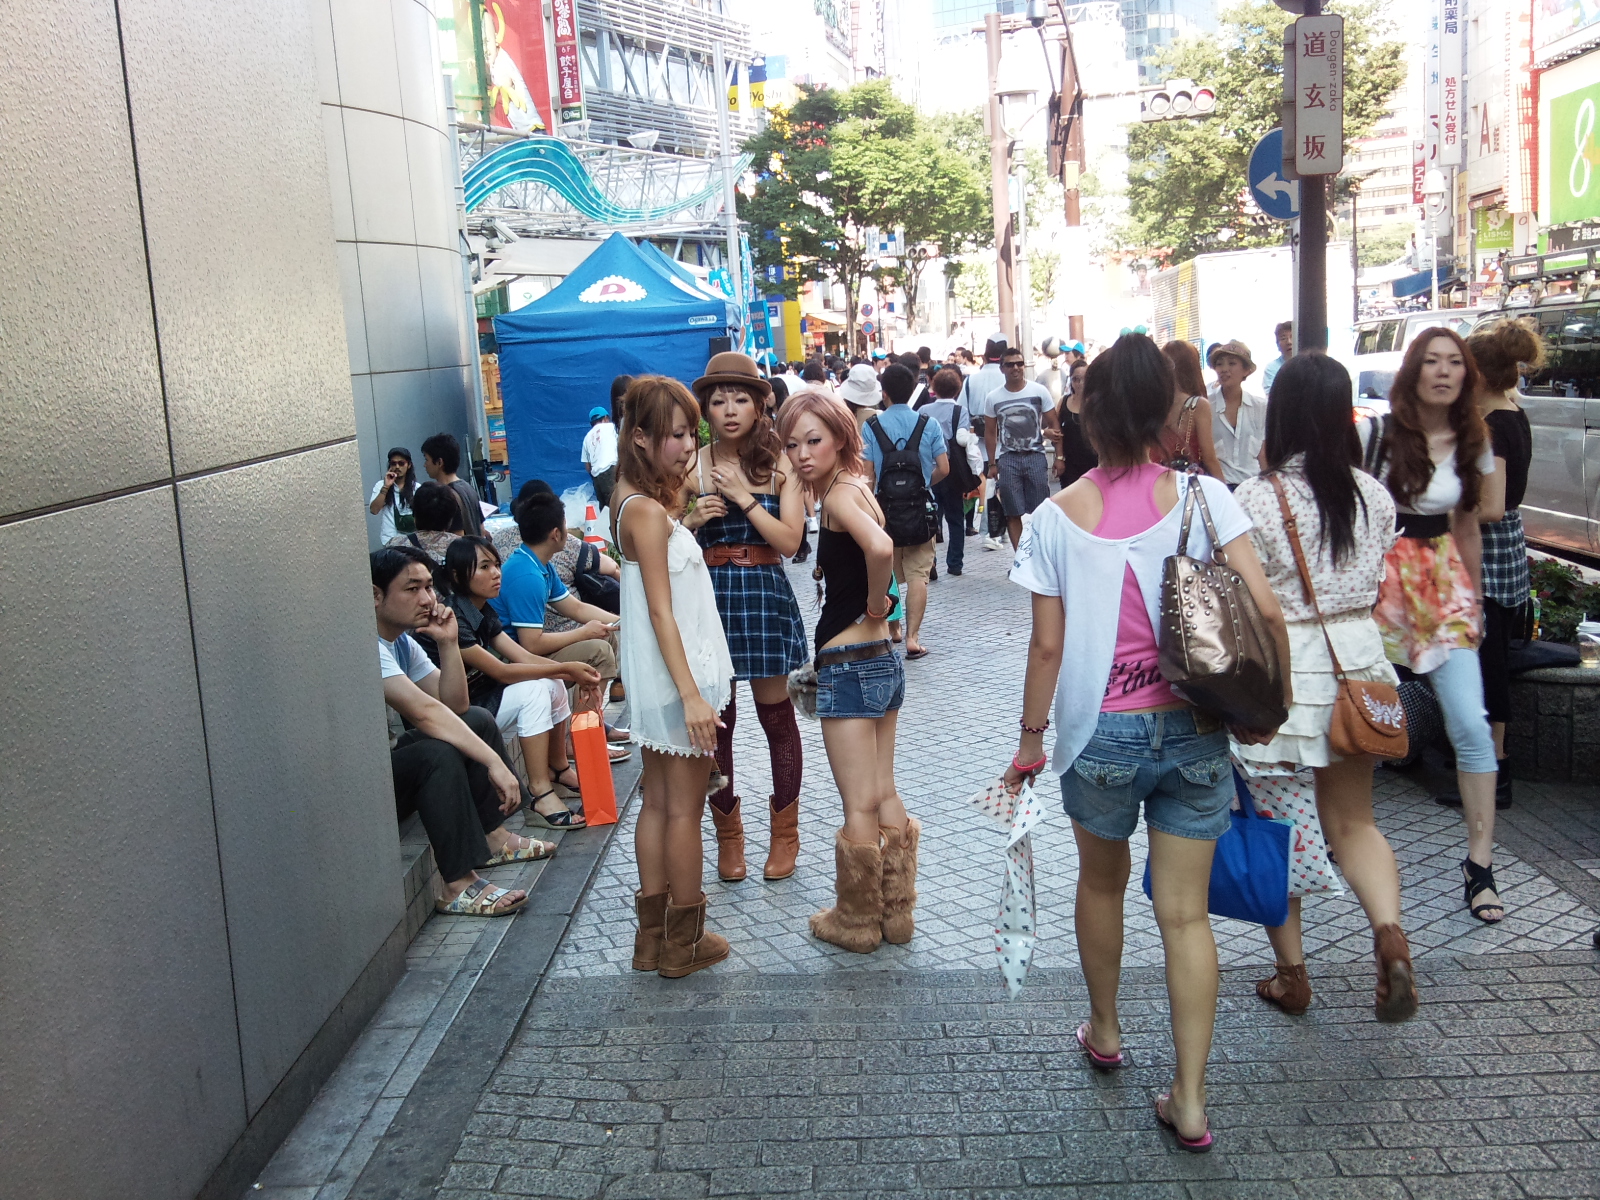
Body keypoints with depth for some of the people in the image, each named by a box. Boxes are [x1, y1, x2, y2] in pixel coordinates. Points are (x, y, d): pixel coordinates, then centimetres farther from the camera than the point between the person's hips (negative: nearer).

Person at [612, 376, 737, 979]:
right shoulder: (647, 511, -19)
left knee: (659, 803, 14)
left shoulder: (645, 505, 11)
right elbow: (661, 612, -22)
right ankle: (684, 942, 13)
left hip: (660, 683, 10)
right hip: (677, 680, -10)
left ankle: (653, 937, 23)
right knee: (684, 809, 1)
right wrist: (691, 694, -23)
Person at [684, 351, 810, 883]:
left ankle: (785, 833, 24)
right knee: (715, 721, 6)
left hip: (764, 596, -1)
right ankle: (728, 834, 23)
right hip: (709, 596, 1)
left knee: (777, 717, 8)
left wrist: (744, 497, -15)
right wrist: (693, 518, -13)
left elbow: (790, 541, -9)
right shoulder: (691, 466, 1)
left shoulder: (780, 465, 0)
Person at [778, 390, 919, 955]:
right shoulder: (856, 487, 11)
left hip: (849, 664, -9)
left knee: (859, 808, 4)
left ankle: (856, 922, 18)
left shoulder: (840, 493, -16)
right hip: (882, 659, 9)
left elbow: (880, 548, -36)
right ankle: (894, 912, 28)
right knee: (885, 797, 17)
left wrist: (873, 603, -19)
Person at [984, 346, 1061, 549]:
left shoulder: (1039, 392, 0)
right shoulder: (993, 398, 3)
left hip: (1035, 456, -1)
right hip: (1007, 459, 1)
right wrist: (992, 464, 5)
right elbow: (990, 433, 9)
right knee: (1013, 513, 1)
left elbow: (1054, 423, 4)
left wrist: (1051, 432, -19)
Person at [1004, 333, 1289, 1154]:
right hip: (1194, 732, 0)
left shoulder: (1057, 517, -7)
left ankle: (1104, 1031, 43)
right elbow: (1265, 612, -13)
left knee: (1101, 882, 24)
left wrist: (1030, 738, 6)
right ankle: (1189, 1100, 13)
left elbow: (1047, 644, -5)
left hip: (1100, 734, 0)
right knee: (1186, 913, 9)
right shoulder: (1201, 496, -8)